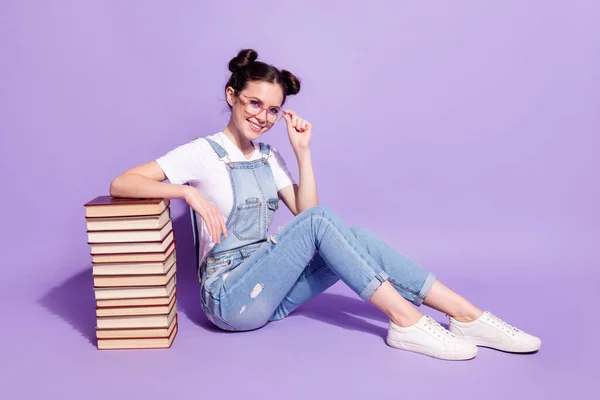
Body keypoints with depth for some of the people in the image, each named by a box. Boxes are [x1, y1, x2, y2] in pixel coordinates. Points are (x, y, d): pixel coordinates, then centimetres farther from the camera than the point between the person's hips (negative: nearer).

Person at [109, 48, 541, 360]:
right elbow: (120, 183, -16)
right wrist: (190, 191, -29)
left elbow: (303, 211, 2)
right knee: (320, 221, -26)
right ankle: (405, 321, -24)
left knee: (353, 237, -17)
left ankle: (467, 316, -17)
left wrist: (303, 151, -6)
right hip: (230, 299, -6)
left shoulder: (269, 155, 11)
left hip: (270, 291, 6)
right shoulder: (202, 153, -8)